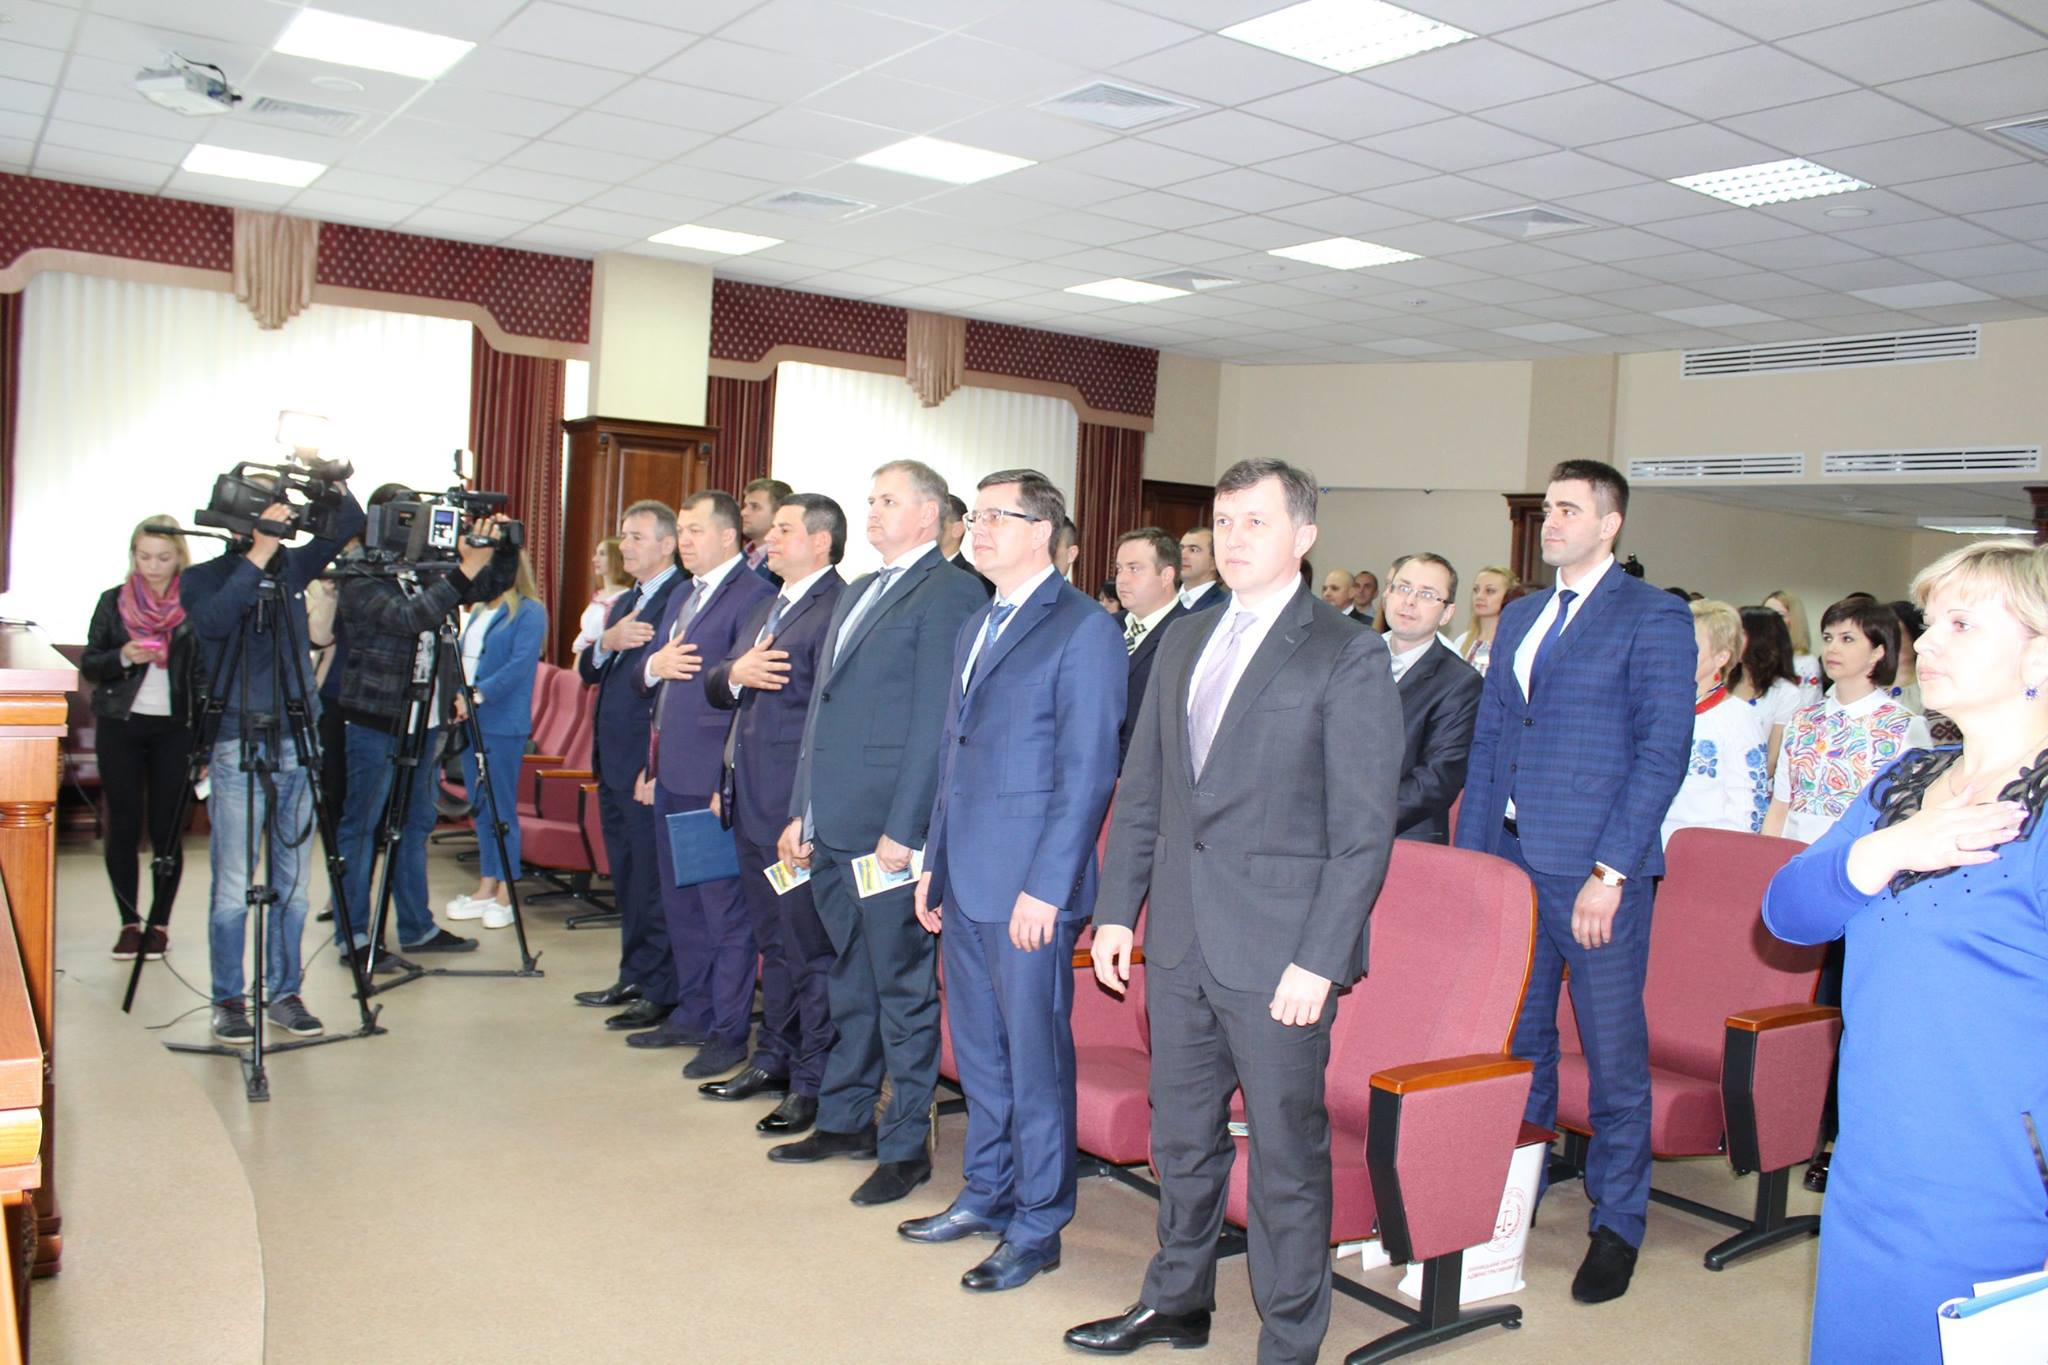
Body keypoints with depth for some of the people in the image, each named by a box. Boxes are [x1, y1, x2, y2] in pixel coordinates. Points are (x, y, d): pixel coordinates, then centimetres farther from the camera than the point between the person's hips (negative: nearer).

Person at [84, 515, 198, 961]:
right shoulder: (114, 601, 5)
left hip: (176, 728, -1)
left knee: (167, 829, 0)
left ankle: (159, 923, 13)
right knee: (123, 827, 4)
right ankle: (129, 922, 16)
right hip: (121, 726, 2)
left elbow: (207, 672, 3)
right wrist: (124, 657, -14)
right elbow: (88, 664, 7)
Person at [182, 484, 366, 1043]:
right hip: (237, 748, -4)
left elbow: (349, 526, 11)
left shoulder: (292, 566, 10)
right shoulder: (203, 578, -1)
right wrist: (256, 554, -22)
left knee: (292, 883, 8)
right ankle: (227, 1002, 11)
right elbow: (214, 621, -21)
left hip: (297, 745, 4)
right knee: (234, 887, 0)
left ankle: (284, 994, 17)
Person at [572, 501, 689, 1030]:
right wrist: (608, 642, -9)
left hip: (651, 765, -9)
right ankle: (633, 977, 28)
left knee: (654, 883, -2)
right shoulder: (625, 603, 18)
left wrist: (657, 767, -18)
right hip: (614, 762, 9)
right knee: (627, 881, 17)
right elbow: (587, 670, 13)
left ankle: (660, 991, 7)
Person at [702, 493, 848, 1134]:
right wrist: (735, 675, -6)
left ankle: (814, 1082, 12)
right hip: (752, 803, 10)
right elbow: (714, 688, 18)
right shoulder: (764, 609, 17)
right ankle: (773, 1059, 32)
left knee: (809, 947, 1)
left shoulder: (837, 611, -15)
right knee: (773, 941, 19)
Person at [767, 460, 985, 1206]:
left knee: (903, 986, 2)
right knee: (850, 977, 18)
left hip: (890, 828, -9)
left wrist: (903, 829, -18)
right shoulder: (857, 594, 18)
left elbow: (936, 720, -15)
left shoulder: (949, 594, -10)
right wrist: (800, 813, 15)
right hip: (831, 825, 9)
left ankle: (906, 1146, 14)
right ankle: (845, 1119, 31)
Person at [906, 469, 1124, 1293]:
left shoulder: (1083, 630, -10)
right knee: (978, 1048, 18)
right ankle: (986, 1194, 33)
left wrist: (1047, 887, -18)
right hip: (965, 883, 8)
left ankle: (1038, 1226, 17)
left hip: (1029, 887, -8)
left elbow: (1088, 772, -14)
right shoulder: (977, 627, 16)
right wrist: (934, 862, 16)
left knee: (1035, 1056, 3)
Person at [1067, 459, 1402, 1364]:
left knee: (1287, 1153, 6)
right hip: (1179, 940, 6)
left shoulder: (1348, 655, -8)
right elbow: (1141, 792, 14)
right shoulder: (1183, 645, 12)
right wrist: (1116, 909, 8)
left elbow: (1364, 829, -12)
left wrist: (1319, 959, -16)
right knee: (1180, 1134, 19)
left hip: (1276, 951, -6)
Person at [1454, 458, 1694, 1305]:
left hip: (1596, 871, -6)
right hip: (1509, 860, 6)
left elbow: (1664, 750, -11)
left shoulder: (1654, 617, -5)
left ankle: (1617, 1225, 20)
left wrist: (1611, 870, -17)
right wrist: (1469, 855, 9)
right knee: (1517, 1042, 15)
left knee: (1612, 1052, 5)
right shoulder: (1519, 618, 15)